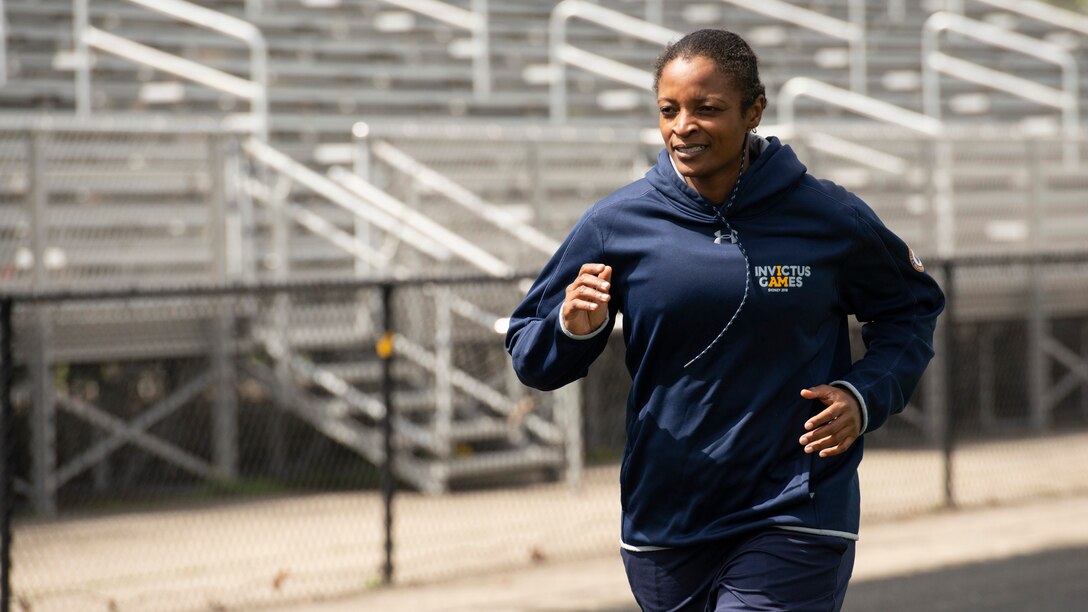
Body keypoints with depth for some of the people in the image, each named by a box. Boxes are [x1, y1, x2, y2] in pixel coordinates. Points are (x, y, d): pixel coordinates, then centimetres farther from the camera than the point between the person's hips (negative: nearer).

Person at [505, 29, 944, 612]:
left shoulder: (828, 218, -3)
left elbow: (912, 309, 13)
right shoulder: (617, 224, -1)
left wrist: (865, 397, -4)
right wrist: (573, 328, -16)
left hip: (794, 520, -3)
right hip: (662, 524, 3)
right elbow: (531, 360, 6)